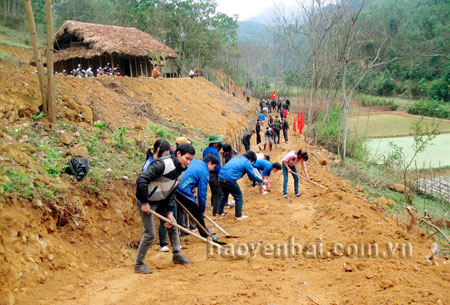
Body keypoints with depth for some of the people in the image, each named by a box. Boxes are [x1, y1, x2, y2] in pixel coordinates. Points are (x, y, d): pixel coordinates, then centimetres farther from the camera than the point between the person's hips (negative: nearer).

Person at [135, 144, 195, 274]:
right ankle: (139, 264, 9)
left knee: (173, 226, 14)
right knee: (150, 234, -7)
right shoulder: (163, 164, -28)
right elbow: (141, 180, -31)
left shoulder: (181, 171, 0)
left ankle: (177, 255, 31)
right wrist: (145, 203, -25)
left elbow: (172, 192, 6)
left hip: (161, 201, 9)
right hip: (146, 201, -9)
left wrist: (170, 212, -2)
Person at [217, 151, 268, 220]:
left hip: (221, 177, 8)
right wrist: (262, 181, 17)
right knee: (238, 197, 10)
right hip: (230, 180, -8)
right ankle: (238, 216, 16)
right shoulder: (247, 162, 0)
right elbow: (253, 176, 3)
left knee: (224, 194, 29)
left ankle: (220, 212, 37)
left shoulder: (236, 158, 21)